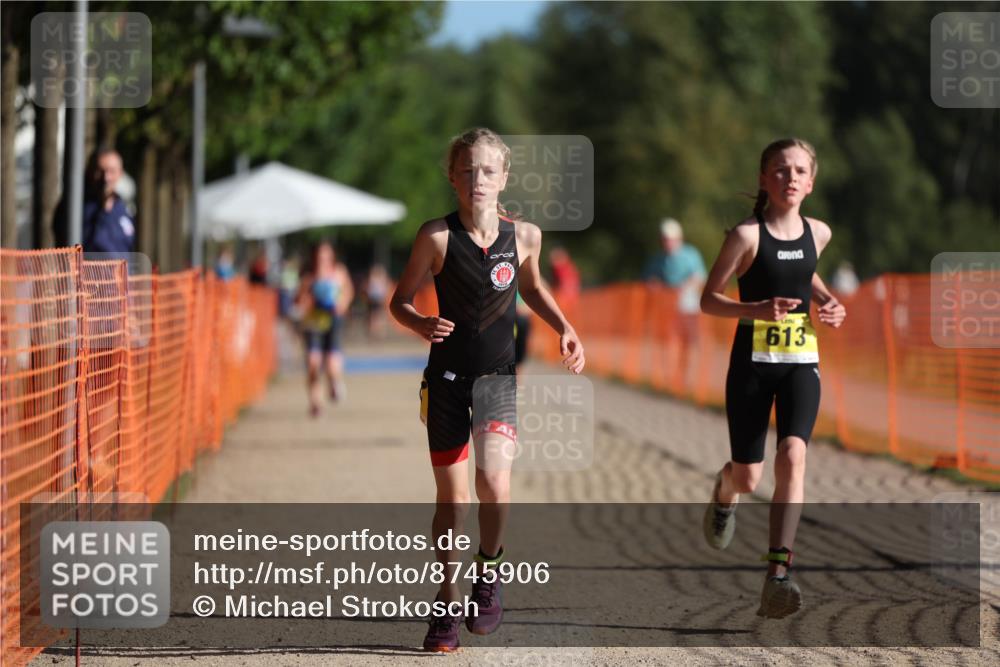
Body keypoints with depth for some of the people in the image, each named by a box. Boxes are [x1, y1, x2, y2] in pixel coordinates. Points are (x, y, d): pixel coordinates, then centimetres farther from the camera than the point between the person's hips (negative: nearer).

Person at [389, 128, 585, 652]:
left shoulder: (524, 234, -4)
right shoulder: (437, 235, -11)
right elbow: (400, 301, -3)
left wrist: (563, 328, 4)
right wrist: (423, 325, -24)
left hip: (498, 373, 1)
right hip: (447, 374, -1)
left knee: (494, 480, -21)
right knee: (452, 496, 6)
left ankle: (489, 572, 6)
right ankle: (448, 602, 25)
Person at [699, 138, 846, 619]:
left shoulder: (818, 233, 5)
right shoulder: (747, 235, -9)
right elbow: (708, 299, -8)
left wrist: (827, 301, 9)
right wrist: (758, 309, -23)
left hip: (801, 363, 2)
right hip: (752, 363, -2)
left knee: (793, 455, -21)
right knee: (747, 478, 5)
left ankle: (777, 576, -26)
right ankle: (724, 494, 47)